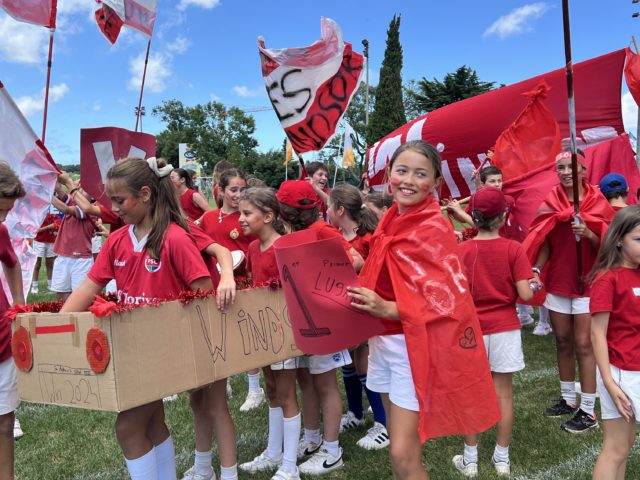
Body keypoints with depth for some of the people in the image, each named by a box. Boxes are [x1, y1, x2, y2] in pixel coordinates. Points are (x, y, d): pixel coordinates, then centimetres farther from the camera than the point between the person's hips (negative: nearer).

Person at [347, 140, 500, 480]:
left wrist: (388, 309, -28)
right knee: (398, 446, 17)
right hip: (383, 341, 7)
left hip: (414, 345, -7)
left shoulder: (435, 228, -15)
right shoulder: (390, 221, 6)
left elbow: (448, 298, -19)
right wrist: (365, 298, 1)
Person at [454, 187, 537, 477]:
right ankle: (502, 459, 23)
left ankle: (470, 460, 20)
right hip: (505, 329, 0)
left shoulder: (461, 250, -9)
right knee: (504, 394, 12)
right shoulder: (514, 249, -10)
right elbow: (525, 294, -14)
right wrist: (532, 285, 8)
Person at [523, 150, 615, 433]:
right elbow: (545, 243, 4)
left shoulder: (597, 202, -4)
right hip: (557, 281, 4)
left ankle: (588, 411, 7)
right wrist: (536, 270, -12)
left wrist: (587, 233, -25)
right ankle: (568, 399, 28)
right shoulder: (550, 203, 4)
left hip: (587, 282, -4)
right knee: (563, 342, 13)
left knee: (584, 345, -3)